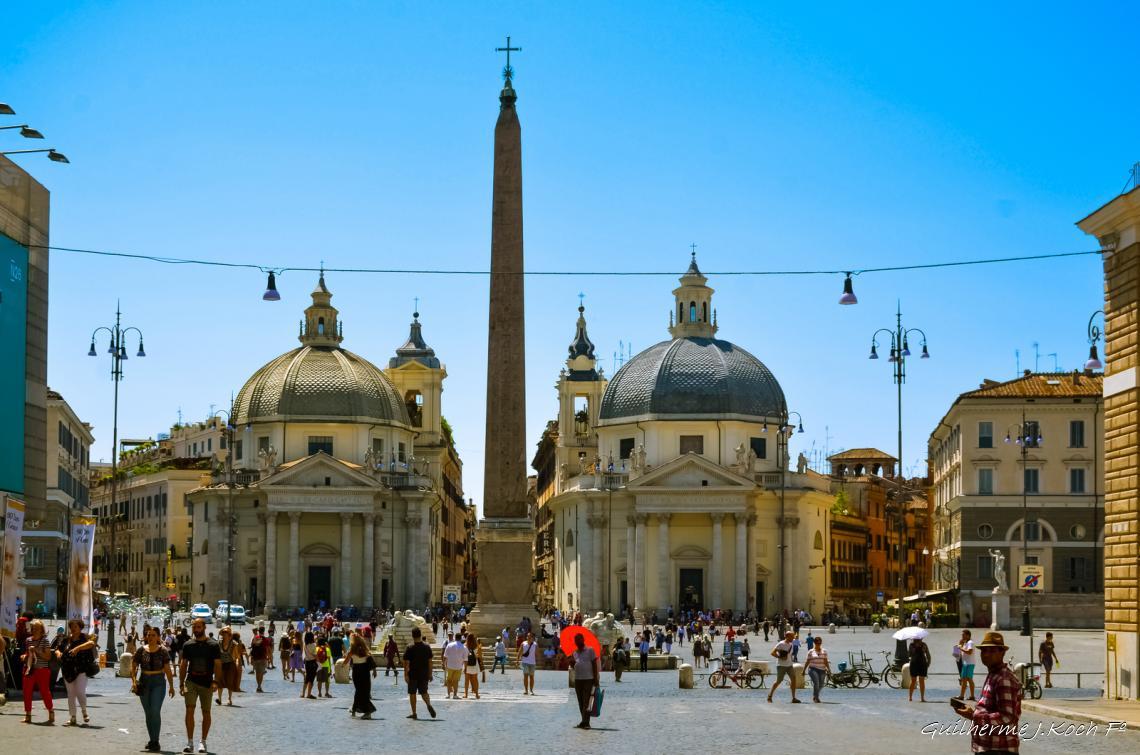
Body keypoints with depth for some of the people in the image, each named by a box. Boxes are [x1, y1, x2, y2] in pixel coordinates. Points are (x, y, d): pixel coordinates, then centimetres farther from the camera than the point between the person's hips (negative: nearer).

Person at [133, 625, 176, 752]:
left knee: (155, 711, -13)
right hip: (144, 682, 3)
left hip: (158, 682, -3)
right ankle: (152, 739, 21)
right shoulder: (141, 651, 3)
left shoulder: (163, 651, -2)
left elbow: (167, 669, 1)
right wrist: (134, 681, -10)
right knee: (148, 713, 9)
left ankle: (155, 742, -11)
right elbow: (133, 667, 4)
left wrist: (171, 686, 1)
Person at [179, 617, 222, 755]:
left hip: (207, 683, -1)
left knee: (206, 712, 6)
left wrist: (216, 682, -16)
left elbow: (218, 665, -4)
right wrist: (181, 683, 6)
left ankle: (203, 742, 17)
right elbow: (183, 665, 11)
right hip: (191, 682, 1)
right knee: (189, 709, -13)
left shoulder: (213, 645, -1)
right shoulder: (188, 645, 7)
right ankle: (189, 742, -11)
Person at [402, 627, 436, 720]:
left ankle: (414, 713, 7)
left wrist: (406, 675, -7)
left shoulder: (410, 648, -10)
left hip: (413, 675, -3)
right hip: (424, 675, 3)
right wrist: (430, 674, 11)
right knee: (424, 692, 15)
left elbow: (406, 662, -11)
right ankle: (429, 705, -13)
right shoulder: (427, 647, 0)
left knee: (412, 693, 8)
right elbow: (430, 661, 4)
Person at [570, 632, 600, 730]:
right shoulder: (575, 652, 14)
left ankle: (585, 722, -12)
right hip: (577, 679, 6)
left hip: (588, 679, -6)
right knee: (580, 702, 8)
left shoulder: (590, 650, -3)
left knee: (586, 701, -10)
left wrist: (595, 679, -10)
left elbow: (594, 664, -5)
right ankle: (584, 721, 15)